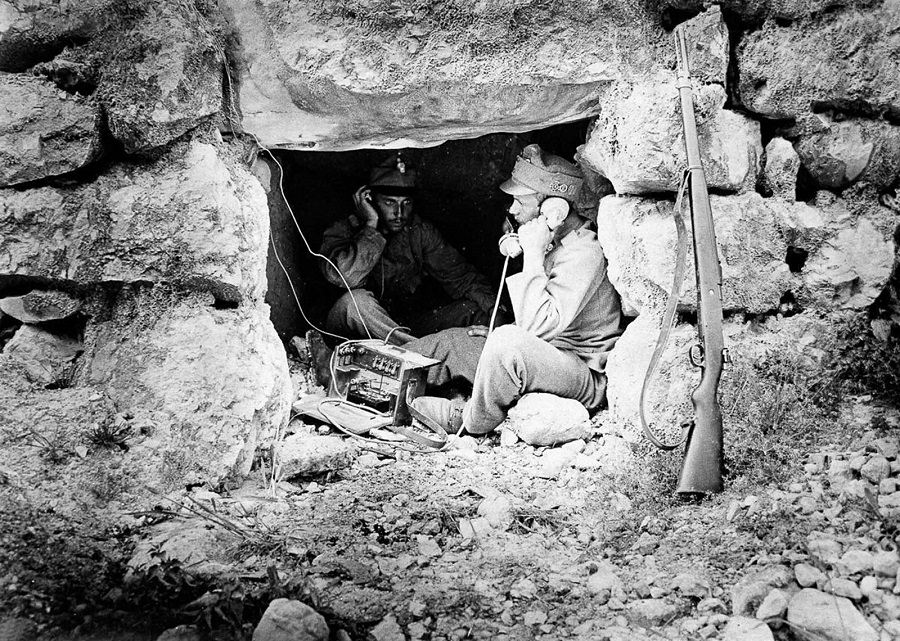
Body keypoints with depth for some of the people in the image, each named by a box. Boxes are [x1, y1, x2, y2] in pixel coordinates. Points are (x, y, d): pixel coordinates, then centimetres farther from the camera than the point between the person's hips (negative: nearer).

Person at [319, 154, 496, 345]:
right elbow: (345, 277, -28)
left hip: (412, 325, 4)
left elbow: (461, 278, 2)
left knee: (473, 310, -14)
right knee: (356, 301, -35)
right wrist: (372, 226, -21)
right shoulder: (343, 232, -7)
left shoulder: (419, 231, 4)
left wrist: (493, 306, -15)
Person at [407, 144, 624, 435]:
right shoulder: (556, 244, 10)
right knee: (452, 341, 10)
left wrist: (533, 254, -25)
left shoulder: (584, 254, -22)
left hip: (587, 378, -10)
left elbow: (538, 325, -30)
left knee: (509, 341, -35)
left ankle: (470, 422, -12)